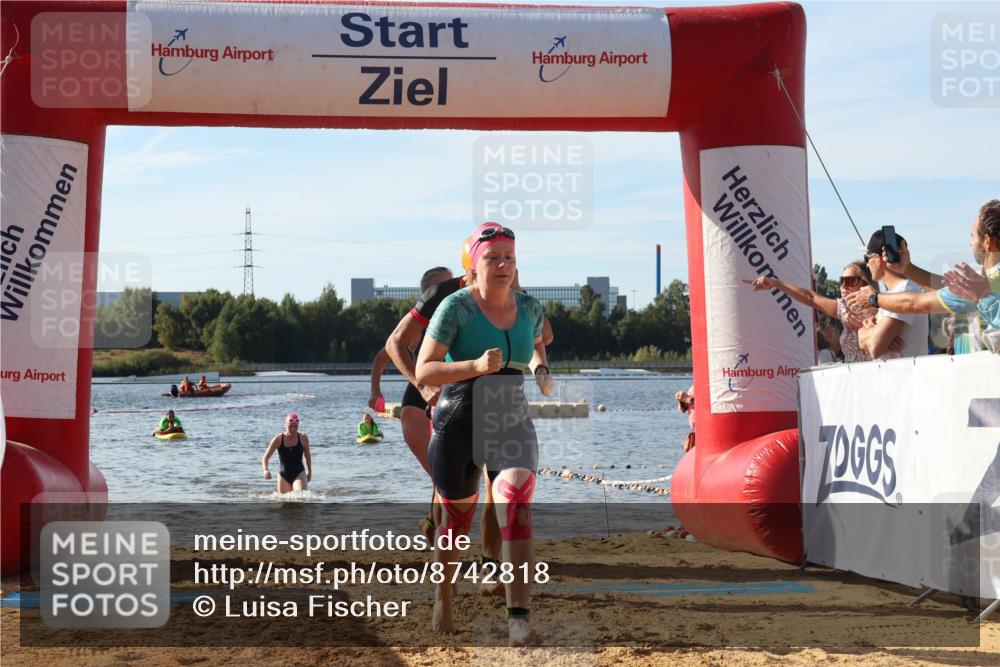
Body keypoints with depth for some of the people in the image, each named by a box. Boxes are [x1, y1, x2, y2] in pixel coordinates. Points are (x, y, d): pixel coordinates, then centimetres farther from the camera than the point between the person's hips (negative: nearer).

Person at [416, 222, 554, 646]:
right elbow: (423, 372, -16)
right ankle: (443, 598, 38)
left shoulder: (529, 308, 5)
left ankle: (518, 616, -27)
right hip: (459, 423, -2)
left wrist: (541, 371, 6)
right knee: (457, 515, 11)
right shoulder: (456, 307, -11)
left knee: (516, 503, -21)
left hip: (513, 424, 2)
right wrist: (476, 366, -30)